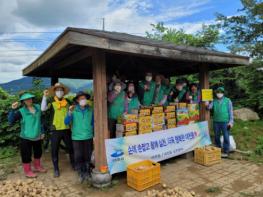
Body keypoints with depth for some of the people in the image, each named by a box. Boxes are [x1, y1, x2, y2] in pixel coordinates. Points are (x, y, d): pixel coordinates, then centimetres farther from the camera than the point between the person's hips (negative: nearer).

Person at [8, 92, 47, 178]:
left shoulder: (38, 107, 0)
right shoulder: (21, 111, -12)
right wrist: (13, 110, -29)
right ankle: (27, 171, 26)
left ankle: (37, 167, 43)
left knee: (38, 153, 21)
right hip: (26, 138, -5)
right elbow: (11, 121, -20)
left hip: (37, 137, 5)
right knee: (26, 155, 5)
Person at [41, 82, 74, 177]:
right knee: (54, 150, 6)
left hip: (67, 129, 2)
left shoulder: (67, 101, 6)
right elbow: (43, 109, -17)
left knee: (71, 148, 13)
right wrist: (45, 96, -20)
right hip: (56, 130, -2)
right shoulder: (51, 101, 0)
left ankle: (73, 165, 35)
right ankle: (56, 169, 24)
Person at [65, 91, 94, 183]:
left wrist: (94, 134, 11)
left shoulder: (90, 110, -1)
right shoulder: (73, 110, -7)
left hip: (88, 137, 2)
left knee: (87, 156, 11)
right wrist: (70, 112, -25)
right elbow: (66, 122, -11)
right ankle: (81, 174, 23)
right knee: (78, 157, 4)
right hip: (77, 137, -1)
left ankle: (87, 173, 30)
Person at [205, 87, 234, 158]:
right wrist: (207, 105, -22)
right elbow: (210, 107, 1)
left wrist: (231, 121, -6)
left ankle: (225, 152, 10)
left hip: (225, 122, -3)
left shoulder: (227, 100, 3)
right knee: (217, 137, 10)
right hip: (216, 121, 3)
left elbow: (230, 111, 1)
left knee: (226, 137, 0)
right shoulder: (214, 101, 11)